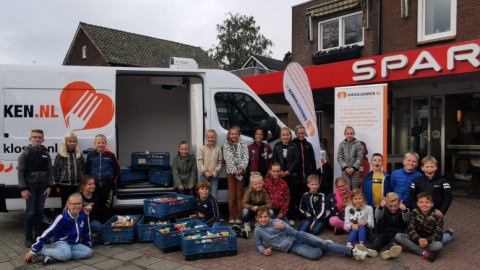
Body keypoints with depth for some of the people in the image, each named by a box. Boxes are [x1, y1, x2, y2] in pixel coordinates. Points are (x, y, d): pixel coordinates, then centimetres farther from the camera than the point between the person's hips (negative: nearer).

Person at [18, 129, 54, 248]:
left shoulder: (46, 154, 6)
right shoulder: (25, 153, -3)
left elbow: (50, 171, 7)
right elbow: (21, 172, -5)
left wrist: (49, 186, -1)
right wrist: (23, 188, -11)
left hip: (42, 187, 3)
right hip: (30, 187, -3)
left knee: (40, 211, 10)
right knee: (30, 212, 0)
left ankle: (39, 235, 20)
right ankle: (28, 238, 10)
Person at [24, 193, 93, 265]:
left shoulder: (84, 215, -6)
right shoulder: (62, 218, -18)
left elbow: (86, 232, 10)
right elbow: (47, 233, -15)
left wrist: (88, 246, 12)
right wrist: (33, 251, -14)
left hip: (75, 245, 6)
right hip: (61, 243, -6)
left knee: (89, 252, -26)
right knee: (66, 254, -41)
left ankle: (54, 256, -23)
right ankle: (40, 251, -15)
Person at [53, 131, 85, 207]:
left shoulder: (79, 155, 7)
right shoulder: (60, 155, -1)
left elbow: (83, 169, 9)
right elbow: (56, 170, -1)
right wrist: (57, 185, -1)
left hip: (77, 185, 2)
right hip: (64, 185, -2)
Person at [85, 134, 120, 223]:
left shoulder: (110, 155, -2)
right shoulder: (90, 155, 2)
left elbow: (117, 169, 5)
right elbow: (86, 170, 9)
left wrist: (112, 180, 3)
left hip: (107, 185, -1)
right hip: (94, 184, 2)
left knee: (107, 207, 4)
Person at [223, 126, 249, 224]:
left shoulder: (243, 144, 6)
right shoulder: (226, 145, 3)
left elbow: (246, 158, -2)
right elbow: (228, 159, -5)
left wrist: (241, 169, -17)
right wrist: (235, 171, -14)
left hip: (241, 171, 1)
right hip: (231, 172, -1)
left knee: (240, 195, 3)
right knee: (232, 195, 2)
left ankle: (238, 217, 7)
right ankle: (232, 217, 7)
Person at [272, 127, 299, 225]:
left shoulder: (294, 146, 3)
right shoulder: (277, 146, 7)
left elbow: (296, 160, -2)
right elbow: (274, 160, 4)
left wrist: (288, 171, -12)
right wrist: (280, 171, -10)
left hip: (291, 175, -1)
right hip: (279, 174, 1)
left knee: (291, 195, 0)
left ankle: (291, 218, 8)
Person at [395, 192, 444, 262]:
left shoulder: (437, 215, -10)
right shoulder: (414, 213, -5)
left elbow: (438, 233, -12)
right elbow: (410, 229, -9)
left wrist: (428, 240, -30)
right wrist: (418, 239, -29)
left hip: (430, 240, -2)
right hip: (416, 239, 2)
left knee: (439, 245, -36)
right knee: (398, 236, -22)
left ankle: (409, 247, -28)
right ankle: (424, 253, -30)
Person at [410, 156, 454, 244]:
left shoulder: (442, 181, -5)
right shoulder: (417, 181, -1)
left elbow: (448, 198, -5)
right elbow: (412, 197, 1)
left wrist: (442, 211, -15)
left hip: (437, 214, -2)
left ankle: (449, 233, 33)